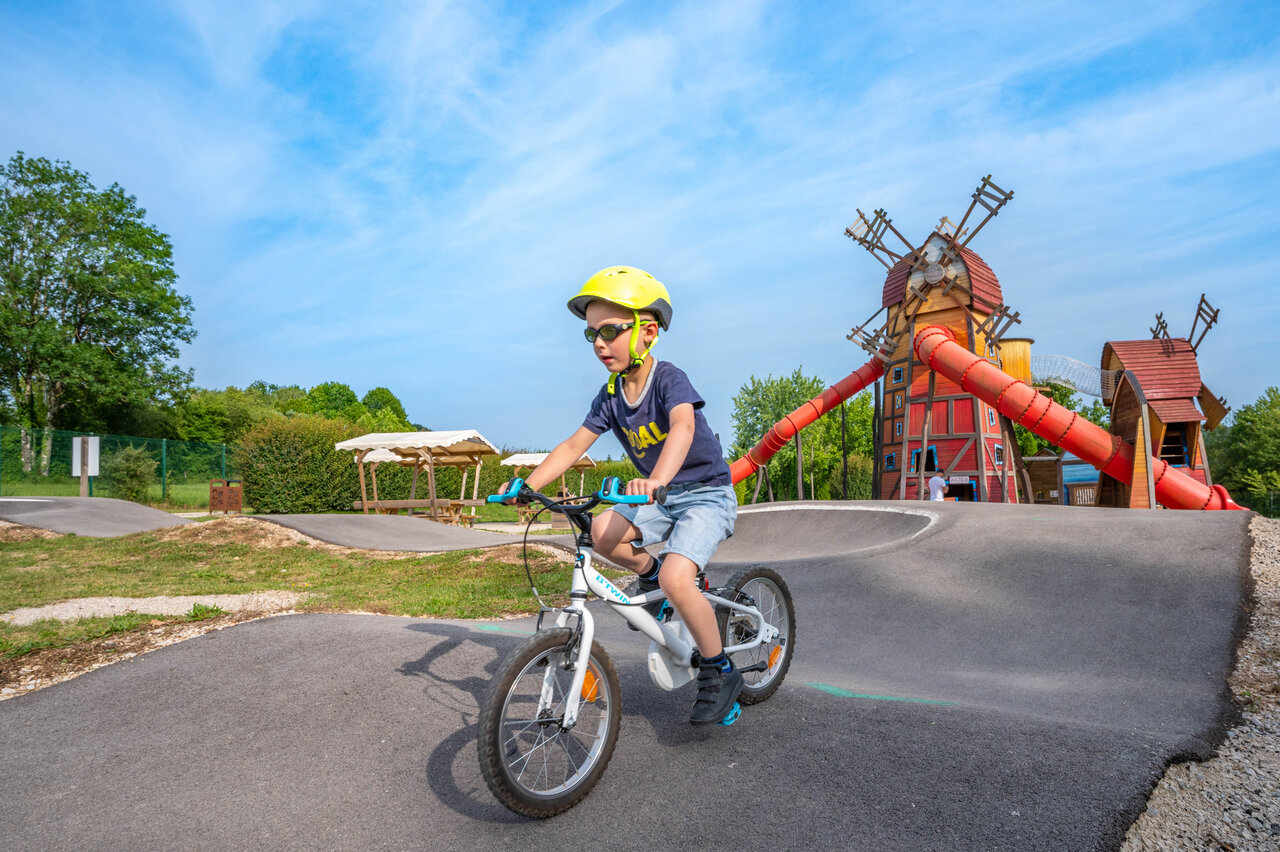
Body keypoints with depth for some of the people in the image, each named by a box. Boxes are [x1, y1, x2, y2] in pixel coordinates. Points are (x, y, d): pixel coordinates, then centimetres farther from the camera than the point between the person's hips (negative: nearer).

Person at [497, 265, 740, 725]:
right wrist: (527, 485, -17)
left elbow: (683, 425, -40)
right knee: (602, 531, -20)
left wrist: (657, 479, -59)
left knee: (676, 578, -26)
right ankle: (650, 573, 11)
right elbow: (574, 444, -4)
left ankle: (719, 672, -3)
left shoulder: (669, 378, -21)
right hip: (661, 495, 6)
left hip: (707, 493, -6)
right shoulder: (610, 397, -2)